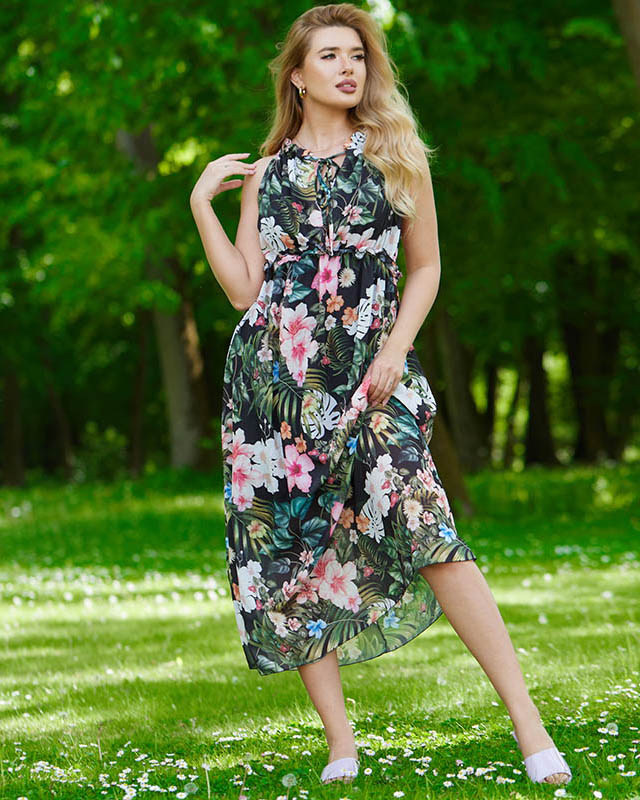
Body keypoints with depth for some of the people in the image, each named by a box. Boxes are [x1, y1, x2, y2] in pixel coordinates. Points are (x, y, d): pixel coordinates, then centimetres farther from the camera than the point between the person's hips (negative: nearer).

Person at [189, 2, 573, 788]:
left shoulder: (397, 154, 9)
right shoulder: (266, 172, 12)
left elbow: (425, 267, 11)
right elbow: (245, 288, 7)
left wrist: (396, 348, -3)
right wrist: (201, 204, 3)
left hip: (369, 376, -2)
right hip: (273, 374, 2)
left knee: (425, 531, -16)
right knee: (291, 543, -1)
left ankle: (528, 724, -15)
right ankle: (340, 741, 7)